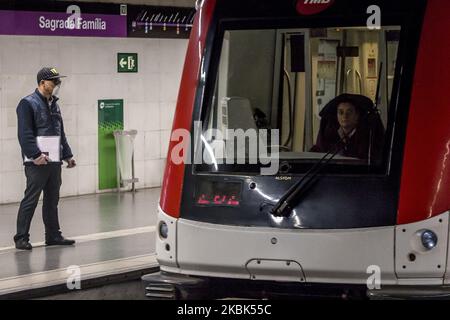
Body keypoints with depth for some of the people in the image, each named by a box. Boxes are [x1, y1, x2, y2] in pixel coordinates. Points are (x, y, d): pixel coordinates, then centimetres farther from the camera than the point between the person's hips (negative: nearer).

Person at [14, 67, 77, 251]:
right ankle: (21, 238, -1)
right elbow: (25, 134, -16)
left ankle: (53, 235, 20)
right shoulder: (28, 104, -9)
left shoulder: (53, 104, 18)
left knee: (52, 200, 12)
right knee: (30, 200, -6)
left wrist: (67, 155, 19)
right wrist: (36, 155, -23)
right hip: (37, 162, -8)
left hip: (54, 161, 8)